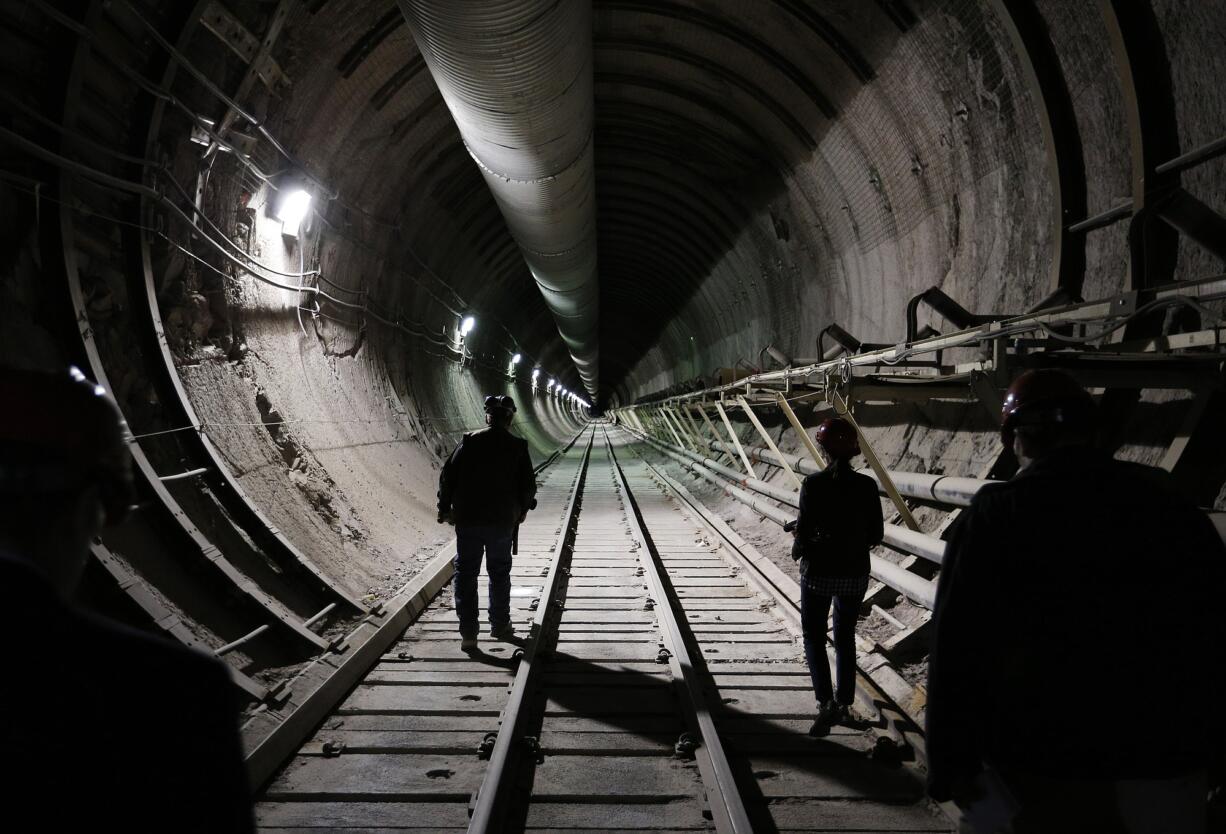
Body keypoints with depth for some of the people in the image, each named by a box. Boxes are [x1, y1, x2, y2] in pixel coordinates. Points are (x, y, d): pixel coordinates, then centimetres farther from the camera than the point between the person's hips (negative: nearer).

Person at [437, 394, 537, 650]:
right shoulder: (518, 446, -4)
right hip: (503, 521, 0)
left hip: (467, 520, 0)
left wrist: (445, 509, 7)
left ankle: (468, 633, 6)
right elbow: (529, 485, -1)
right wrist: (522, 510, 17)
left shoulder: (469, 441, -4)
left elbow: (447, 476, -4)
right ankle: (500, 626, 26)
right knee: (499, 573, 16)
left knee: (465, 574, 7)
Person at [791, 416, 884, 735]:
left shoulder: (813, 484, -15)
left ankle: (826, 702, -4)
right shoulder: (866, 486, -7)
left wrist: (798, 549, 6)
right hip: (855, 574, 3)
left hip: (819, 573, -3)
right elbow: (876, 534, -1)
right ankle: (843, 702, 28)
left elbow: (804, 532, -15)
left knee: (814, 637, 11)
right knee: (845, 637, 20)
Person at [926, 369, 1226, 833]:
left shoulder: (994, 516, -10)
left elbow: (957, 649, -12)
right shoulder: (1169, 504, 0)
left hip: (1035, 765, -3)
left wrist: (950, 764, -4)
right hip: (1165, 760, 3)